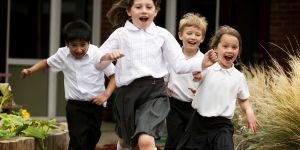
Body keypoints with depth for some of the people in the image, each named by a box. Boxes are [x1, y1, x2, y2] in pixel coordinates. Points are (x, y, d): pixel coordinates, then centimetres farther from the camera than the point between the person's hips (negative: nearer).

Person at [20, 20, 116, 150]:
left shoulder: (98, 55, -13)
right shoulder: (62, 54, -3)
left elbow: (114, 76, -9)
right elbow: (47, 63, 17)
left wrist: (105, 95, -21)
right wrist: (30, 70, 3)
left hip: (95, 104, 0)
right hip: (74, 105, 0)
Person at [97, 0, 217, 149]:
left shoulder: (162, 34, 5)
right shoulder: (121, 34, 4)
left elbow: (179, 64, 1)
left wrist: (202, 63, -17)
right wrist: (108, 56, -20)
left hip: (154, 92, -2)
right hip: (128, 93, 2)